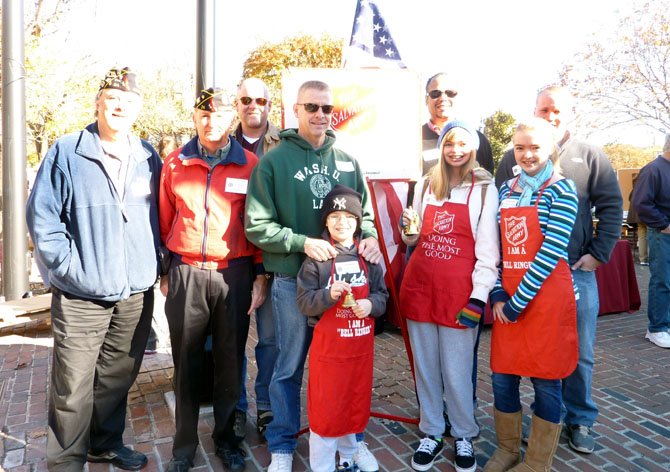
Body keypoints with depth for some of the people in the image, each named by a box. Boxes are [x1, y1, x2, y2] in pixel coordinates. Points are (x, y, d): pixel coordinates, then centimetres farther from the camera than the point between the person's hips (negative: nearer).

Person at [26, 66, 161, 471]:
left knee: (118, 377, 16)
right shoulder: (66, 153, -3)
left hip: (137, 293, 4)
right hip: (81, 296, -3)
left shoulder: (149, 158, 8)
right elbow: (42, 216, -3)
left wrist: (156, 263, 4)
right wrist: (69, 266, -9)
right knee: (74, 385, 3)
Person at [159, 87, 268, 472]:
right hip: (186, 274, 1)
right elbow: (165, 222, 9)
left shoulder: (250, 165, 1)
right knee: (187, 361, 10)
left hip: (235, 274, -1)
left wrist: (260, 276, -1)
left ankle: (226, 437, 29)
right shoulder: (175, 164, 6)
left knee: (230, 361, 10)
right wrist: (164, 273, 7)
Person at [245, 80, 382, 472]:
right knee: (289, 368, 11)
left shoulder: (347, 161, 6)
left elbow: (364, 212, 13)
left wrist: (369, 237, -8)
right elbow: (257, 226, -9)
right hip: (293, 279, -3)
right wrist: (303, 242, -20)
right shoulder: (274, 160, -5)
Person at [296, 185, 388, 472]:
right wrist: (328, 295, -27)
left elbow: (382, 294, 7)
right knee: (326, 408, 4)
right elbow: (303, 302, -11)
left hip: (362, 345, 4)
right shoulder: (316, 257, -10)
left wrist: (371, 304, -14)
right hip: (328, 346, -4)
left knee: (357, 404, 19)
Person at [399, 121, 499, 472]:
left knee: (456, 370, 4)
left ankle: (463, 436, 27)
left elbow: (488, 248, -4)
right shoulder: (426, 184, 11)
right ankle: (431, 433, 30)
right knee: (425, 366, 12)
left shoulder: (485, 188, -1)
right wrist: (408, 228, -4)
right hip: (419, 284, 4)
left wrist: (479, 295, -11)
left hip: (459, 289, -4)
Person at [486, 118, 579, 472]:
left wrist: (518, 301, -15)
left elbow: (551, 252, -14)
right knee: (502, 377, 11)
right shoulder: (506, 189, 9)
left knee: (545, 381, 7)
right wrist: (498, 294, -5)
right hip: (507, 298, 5)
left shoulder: (560, 189, -5)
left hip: (544, 296, -4)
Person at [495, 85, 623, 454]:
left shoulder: (590, 157, 5)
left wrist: (599, 253, -3)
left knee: (580, 353, 10)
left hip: (577, 272, 0)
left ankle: (579, 420, 28)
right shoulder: (513, 159, 5)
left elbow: (611, 206, 5)